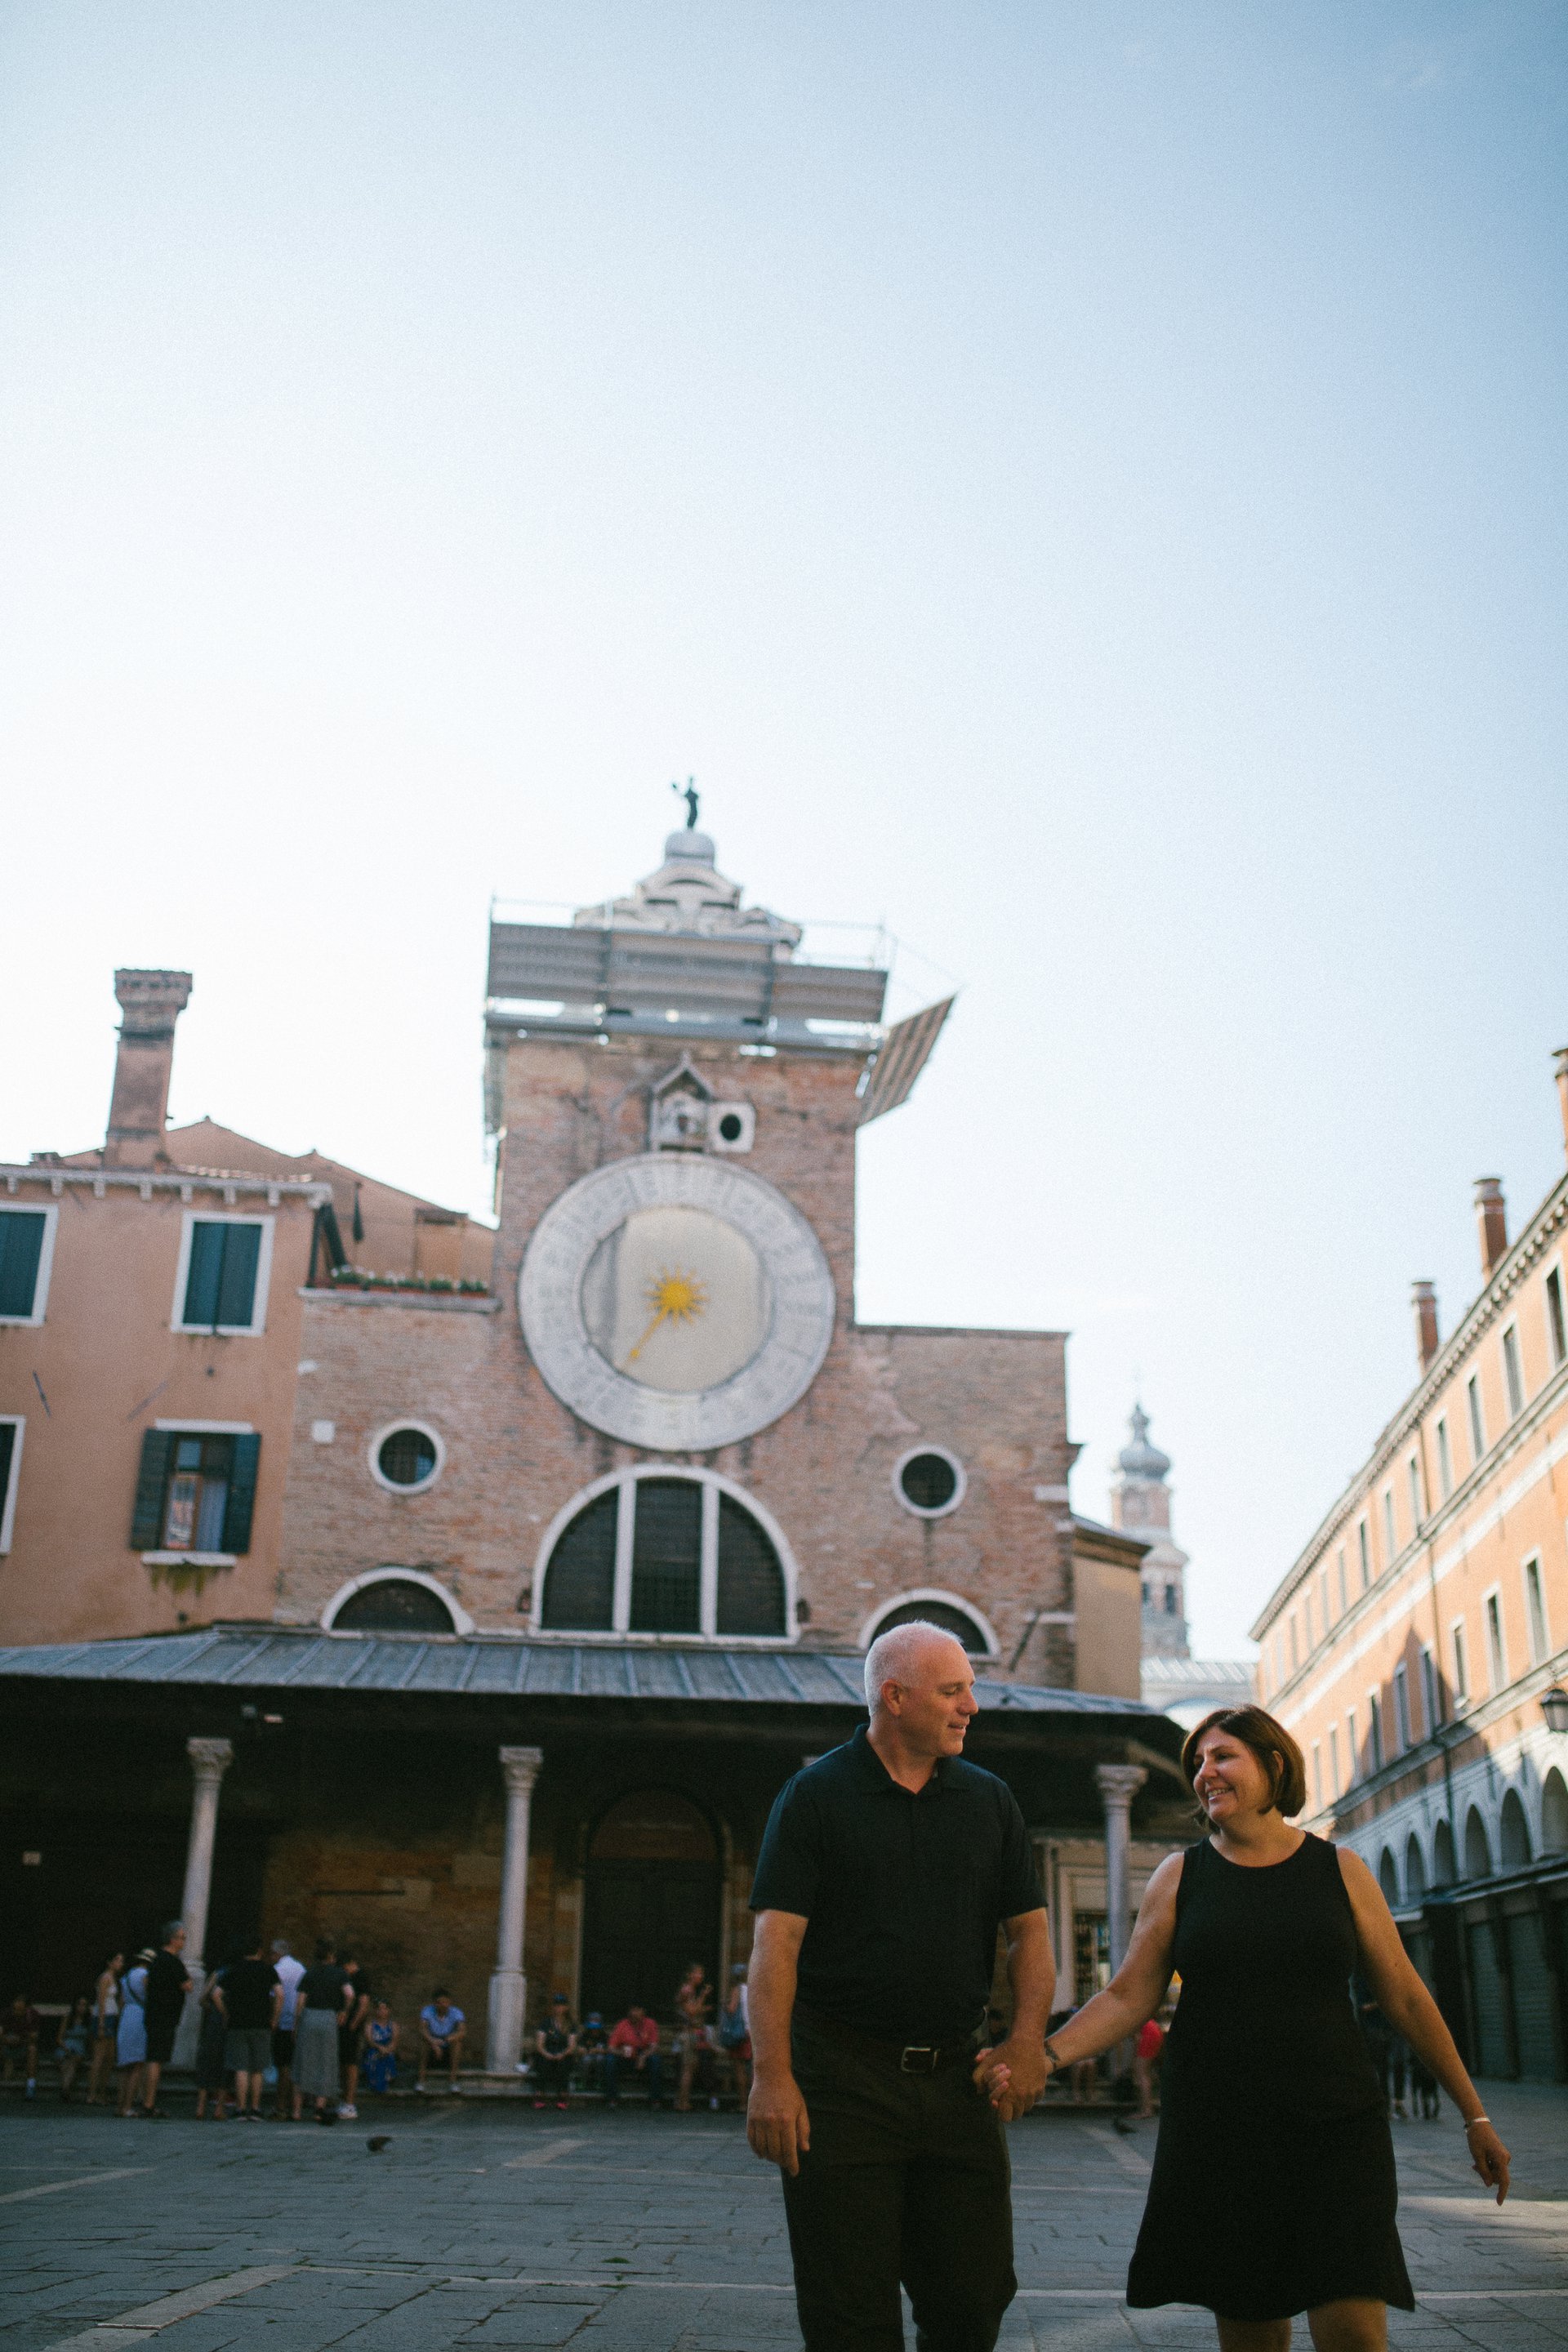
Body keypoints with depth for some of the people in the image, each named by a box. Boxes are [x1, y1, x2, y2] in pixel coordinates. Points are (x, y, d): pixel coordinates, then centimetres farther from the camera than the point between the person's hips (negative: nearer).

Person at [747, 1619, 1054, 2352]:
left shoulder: (989, 1799, 10)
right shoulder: (816, 1795, -3)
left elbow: (1029, 1930, 11)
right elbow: (776, 1941, -9)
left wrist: (1027, 2045, -4)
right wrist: (771, 2075, -18)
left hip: (956, 2076, 4)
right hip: (843, 2078, -4)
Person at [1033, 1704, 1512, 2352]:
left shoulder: (1340, 1870, 5)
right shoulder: (1180, 1876, 5)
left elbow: (1406, 1999, 9)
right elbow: (1128, 1997, 2)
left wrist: (1474, 2114, 10)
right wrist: (1045, 2055, -14)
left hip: (1335, 2128, -1)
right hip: (1218, 2132, 1)